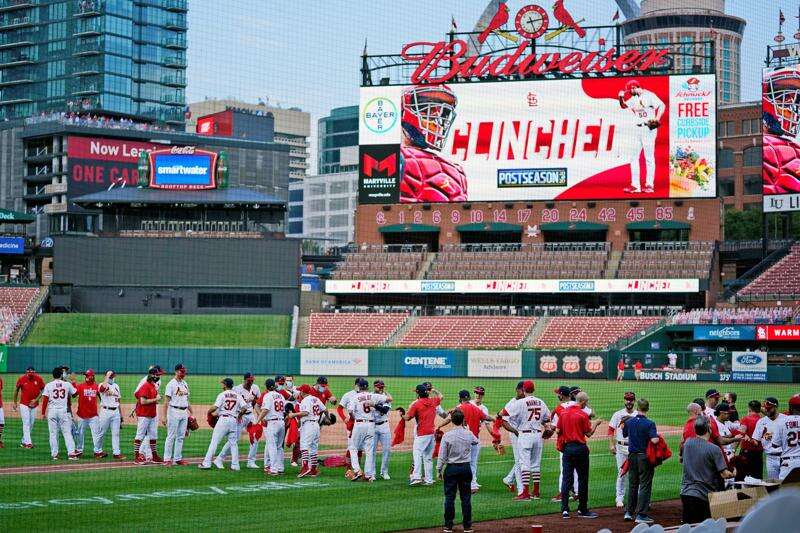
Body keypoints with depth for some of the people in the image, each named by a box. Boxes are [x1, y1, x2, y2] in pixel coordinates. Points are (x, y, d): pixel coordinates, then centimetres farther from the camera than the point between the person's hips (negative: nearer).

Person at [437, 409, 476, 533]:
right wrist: (465, 428, 26)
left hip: (451, 468, -2)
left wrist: (439, 470, 1)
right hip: (466, 468, 2)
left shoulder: (447, 435, -11)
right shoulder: (469, 434, -4)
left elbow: (442, 456, -9)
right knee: (466, 497, 8)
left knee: (449, 497, 5)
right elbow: (476, 441, 21)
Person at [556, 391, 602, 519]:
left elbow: (558, 430, 5)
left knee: (566, 478, 4)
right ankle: (582, 510, 11)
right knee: (582, 479, 6)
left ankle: (565, 510, -2)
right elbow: (589, 433, -5)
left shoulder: (563, 413, 4)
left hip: (567, 447, 4)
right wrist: (595, 423, 11)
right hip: (580, 448, -4)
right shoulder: (583, 415, -11)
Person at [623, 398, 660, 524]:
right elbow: (654, 440, -26)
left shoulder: (629, 422, 0)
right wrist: (657, 436, -6)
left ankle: (629, 512, 22)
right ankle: (641, 515, -1)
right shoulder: (649, 424, -16)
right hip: (645, 457, -5)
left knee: (632, 484, 17)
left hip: (632, 456, 5)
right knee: (645, 485, 1)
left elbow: (624, 434, 16)